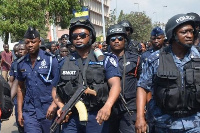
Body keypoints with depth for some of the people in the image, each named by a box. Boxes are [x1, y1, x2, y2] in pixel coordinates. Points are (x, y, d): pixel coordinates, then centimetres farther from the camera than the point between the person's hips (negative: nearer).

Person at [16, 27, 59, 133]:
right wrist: (19, 111, 9)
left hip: (49, 111, -2)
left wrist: (54, 104, -19)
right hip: (29, 112, 2)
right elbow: (21, 88, 13)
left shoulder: (51, 60, -5)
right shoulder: (22, 64, 6)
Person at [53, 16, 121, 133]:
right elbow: (56, 90, 17)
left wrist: (107, 106, -28)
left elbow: (115, 85, -10)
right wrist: (61, 106, -3)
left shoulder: (105, 59, 3)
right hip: (71, 118, 2)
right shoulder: (65, 63, 12)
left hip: (97, 117, -2)